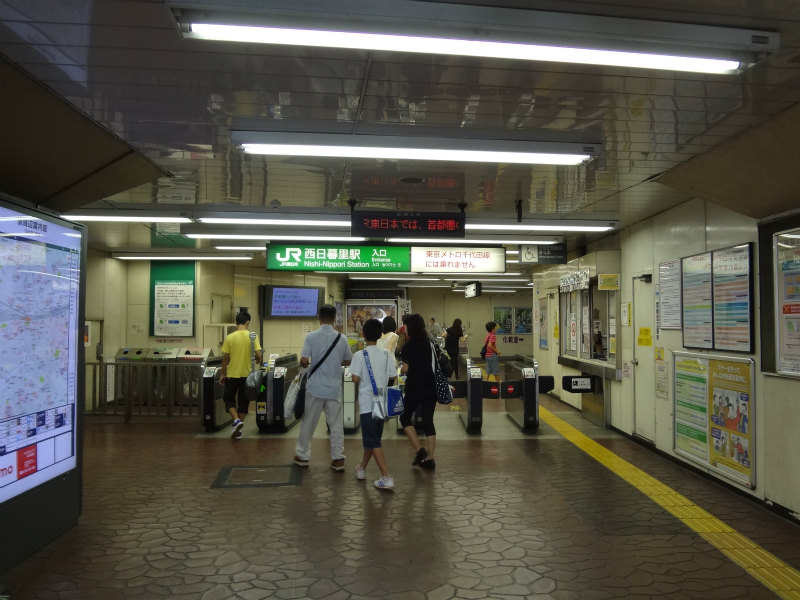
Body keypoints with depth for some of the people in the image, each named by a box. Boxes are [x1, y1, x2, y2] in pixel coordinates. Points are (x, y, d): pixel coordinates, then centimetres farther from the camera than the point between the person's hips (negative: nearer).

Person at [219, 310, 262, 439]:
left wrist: (222, 374, 7)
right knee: (243, 401, 12)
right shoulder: (253, 336, -7)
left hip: (232, 374, -1)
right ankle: (238, 430, 16)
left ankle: (236, 420, -6)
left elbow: (225, 358, -5)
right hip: (247, 374, 1)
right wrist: (257, 362, 13)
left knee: (228, 399, 15)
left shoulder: (229, 337, -8)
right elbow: (258, 356, -10)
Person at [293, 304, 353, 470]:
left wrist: (306, 363, 8)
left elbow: (304, 361, -14)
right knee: (336, 425, 8)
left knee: (308, 423, 12)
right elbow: (347, 361, 8)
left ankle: (302, 456, 24)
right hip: (334, 388, 1)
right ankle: (338, 459, 11)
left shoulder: (311, 337, -10)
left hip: (315, 387, -1)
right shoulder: (341, 338, -2)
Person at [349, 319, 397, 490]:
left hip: (367, 402, -5)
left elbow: (356, 378, -15)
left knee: (372, 441, -1)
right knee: (373, 436, 19)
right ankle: (362, 468, 36)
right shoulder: (387, 354, 0)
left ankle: (387, 477, -8)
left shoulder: (360, 355, -11)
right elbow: (392, 377, 2)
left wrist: (363, 381, 6)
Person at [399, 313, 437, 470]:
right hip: (431, 388, 5)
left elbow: (406, 369, -14)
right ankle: (429, 458, 10)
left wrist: (401, 369, 6)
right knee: (428, 421, 10)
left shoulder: (408, 346, -13)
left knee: (405, 418, 13)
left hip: (414, 388, -5)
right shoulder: (430, 343, 4)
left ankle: (419, 450, 1)